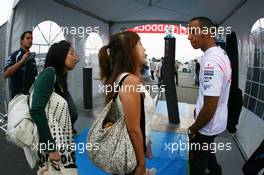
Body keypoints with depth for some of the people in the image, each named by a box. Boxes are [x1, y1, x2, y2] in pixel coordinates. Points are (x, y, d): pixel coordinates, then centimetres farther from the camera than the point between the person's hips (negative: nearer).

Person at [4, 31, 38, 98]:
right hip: (18, 94, -5)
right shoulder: (15, 55, -6)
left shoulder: (32, 57, 11)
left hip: (31, 93, 5)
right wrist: (22, 61, -23)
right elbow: (6, 74, -18)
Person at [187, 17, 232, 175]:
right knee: (207, 153, 30)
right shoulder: (221, 53, 2)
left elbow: (209, 108, -28)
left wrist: (193, 129, -13)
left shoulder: (211, 62, -30)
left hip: (207, 126, -9)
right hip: (217, 122, 9)